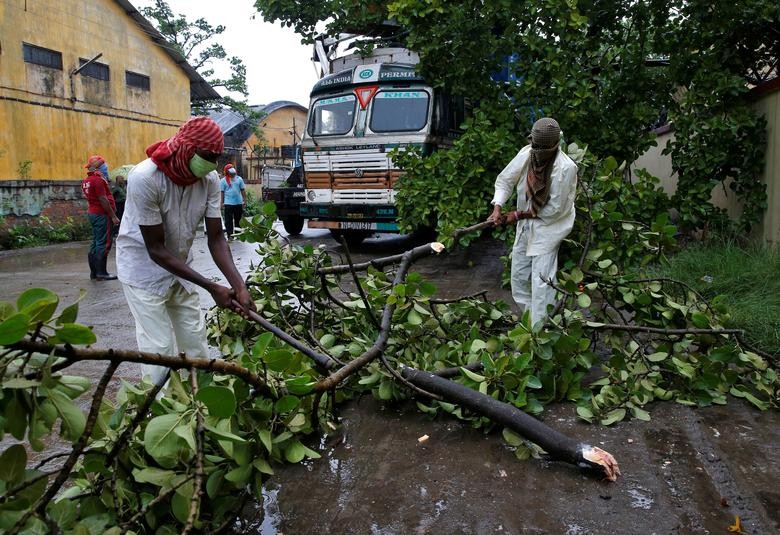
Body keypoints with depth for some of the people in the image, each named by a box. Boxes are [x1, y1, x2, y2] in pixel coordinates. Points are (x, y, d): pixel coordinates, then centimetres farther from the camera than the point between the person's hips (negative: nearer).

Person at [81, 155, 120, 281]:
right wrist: (114, 216, -16)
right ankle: (101, 273, -4)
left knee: (96, 243, 13)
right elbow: (103, 200, -18)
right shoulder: (97, 179, -15)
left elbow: (92, 199, 16)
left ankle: (94, 272, 17)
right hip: (101, 214, -10)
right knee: (103, 244, -6)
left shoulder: (86, 181, 13)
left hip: (92, 213, 10)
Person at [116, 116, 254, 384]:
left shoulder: (210, 179, -14)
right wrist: (212, 287, -28)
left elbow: (216, 237, -10)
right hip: (145, 270, -5)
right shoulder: (144, 178, -29)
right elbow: (155, 249, -25)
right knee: (161, 349, -7)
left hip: (181, 269, 5)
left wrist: (238, 284, -25)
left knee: (196, 342, 8)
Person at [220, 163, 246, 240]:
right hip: (228, 203, -3)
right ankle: (230, 235, 3)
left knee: (239, 219, 11)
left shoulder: (239, 179, 8)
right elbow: (221, 192, -1)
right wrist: (221, 202, -6)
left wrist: (245, 200, 5)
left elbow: (243, 190, 10)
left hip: (239, 202, 3)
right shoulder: (223, 180, 0)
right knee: (229, 220, -2)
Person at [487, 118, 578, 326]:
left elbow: (554, 209, -21)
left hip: (549, 225, -6)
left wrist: (518, 215, -16)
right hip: (526, 224, 6)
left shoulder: (565, 168, -26)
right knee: (519, 274, 16)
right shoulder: (526, 154, -11)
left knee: (541, 281, -8)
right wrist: (497, 207, -16)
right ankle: (527, 315, 35)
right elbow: (504, 180, -1)